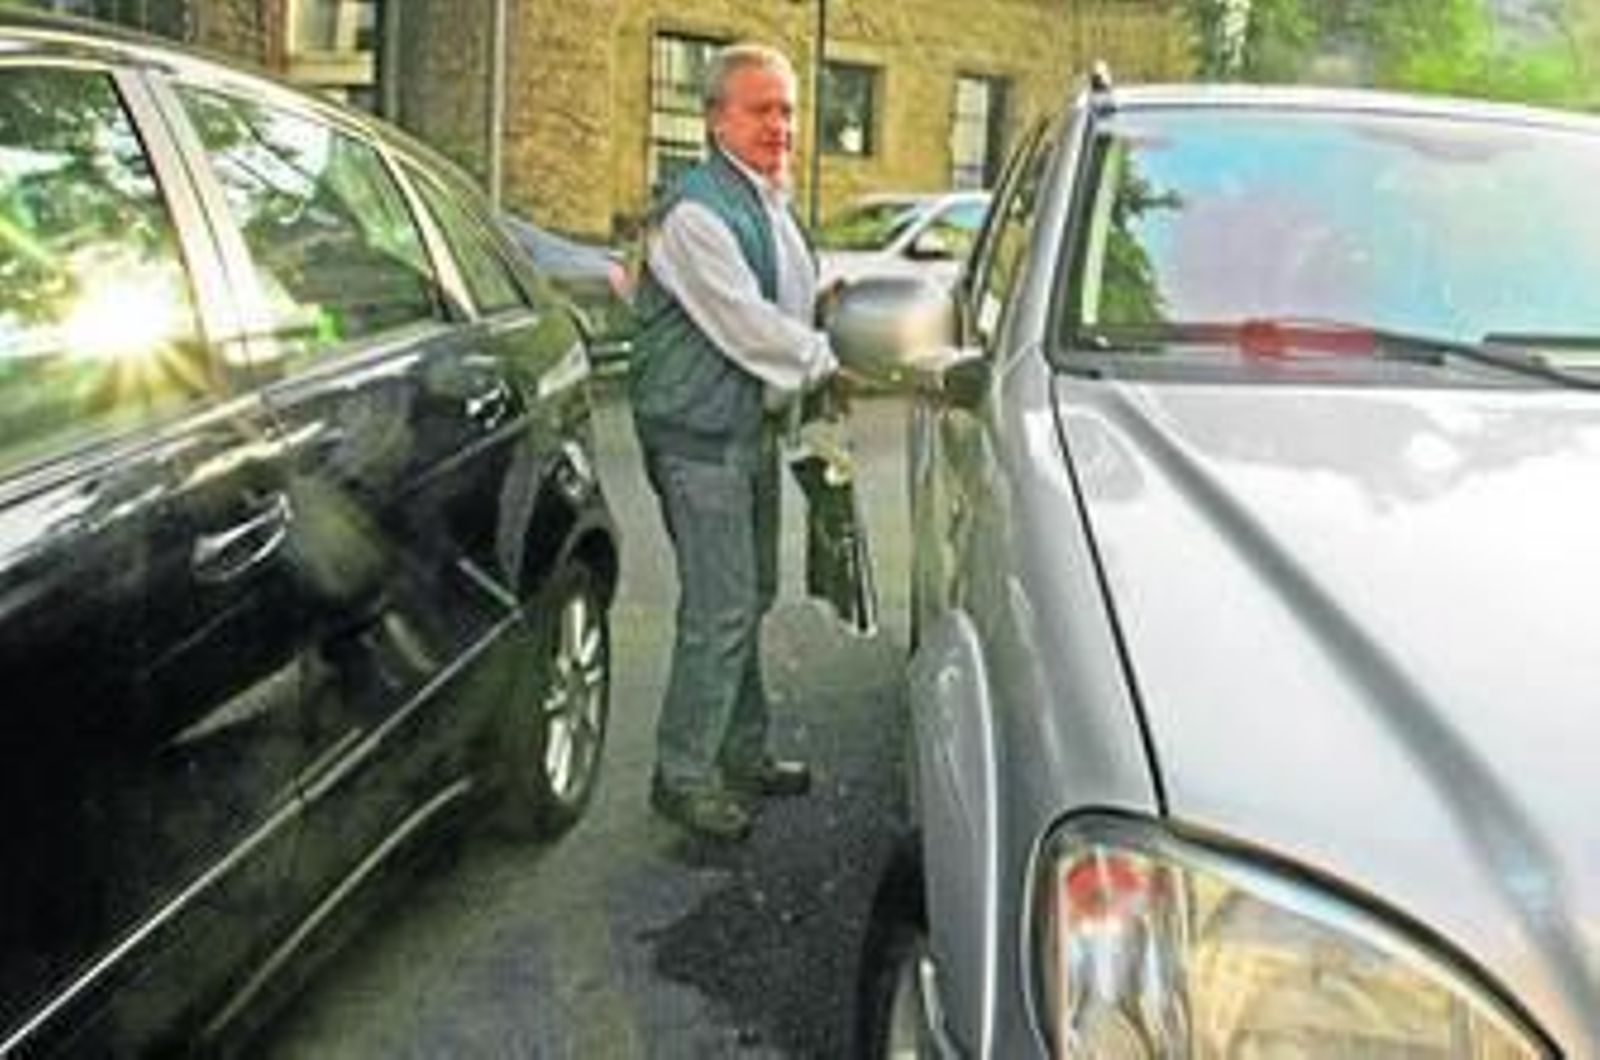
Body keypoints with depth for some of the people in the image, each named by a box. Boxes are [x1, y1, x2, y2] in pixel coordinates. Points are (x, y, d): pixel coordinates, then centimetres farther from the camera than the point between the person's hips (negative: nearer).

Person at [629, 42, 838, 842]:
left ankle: (743, 754, 30)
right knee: (721, 609, -7)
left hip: (753, 426, 10)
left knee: (751, 597, 16)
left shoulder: (772, 203, 13)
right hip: (698, 435, -10)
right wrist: (832, 363, -13)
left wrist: (814, 361, 6)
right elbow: (746, 327, -22)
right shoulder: (695, 212, -19)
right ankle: (683, 776, 5)